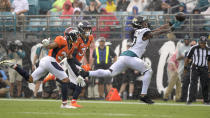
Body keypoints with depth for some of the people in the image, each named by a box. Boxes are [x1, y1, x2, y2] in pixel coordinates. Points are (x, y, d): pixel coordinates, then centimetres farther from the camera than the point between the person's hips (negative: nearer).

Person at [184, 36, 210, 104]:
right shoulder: (194, 48, -5)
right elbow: (187, 58, 0)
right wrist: (185, 67, -5)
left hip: (204, 69, 3)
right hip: (195, 68, -3)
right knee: (193, 83, -15)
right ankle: (191, 99, -22)